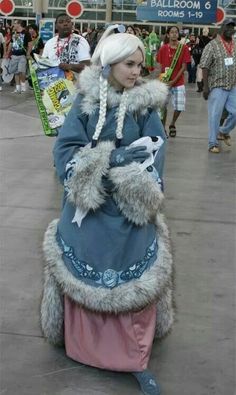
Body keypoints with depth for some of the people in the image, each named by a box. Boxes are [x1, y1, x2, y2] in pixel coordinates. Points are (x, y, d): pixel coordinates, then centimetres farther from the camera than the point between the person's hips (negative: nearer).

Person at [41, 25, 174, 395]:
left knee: (133, 282, 4)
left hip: (128, 211, 0)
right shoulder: (86, 99, -3)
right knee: (84, 277, 11)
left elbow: (153, 160, -9)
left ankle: (135, 358, 17)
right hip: (86, 206, 1)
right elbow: (65, 150, -8)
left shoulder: (146, 103, -3)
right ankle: (84, 343, 32)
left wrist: (97, 163, -21)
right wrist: (112, 159, -21)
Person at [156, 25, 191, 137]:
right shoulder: (163, 48, -2)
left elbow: (184, 67, -4)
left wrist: (173, 81, -11)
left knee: (179, 107, -1)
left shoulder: (184, 48, -3)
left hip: (178, 82, 0)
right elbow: (160, 66, 3)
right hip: (165, 82, 0)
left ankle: (172, 124, 27)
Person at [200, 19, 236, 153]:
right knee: (215, 115, 0)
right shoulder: (212, 45, -7)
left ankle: (223, 131, 32)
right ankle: (213, 143, 12)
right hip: (217, 86, -5)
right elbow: (205, 67, -9)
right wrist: (205, 86, -13)